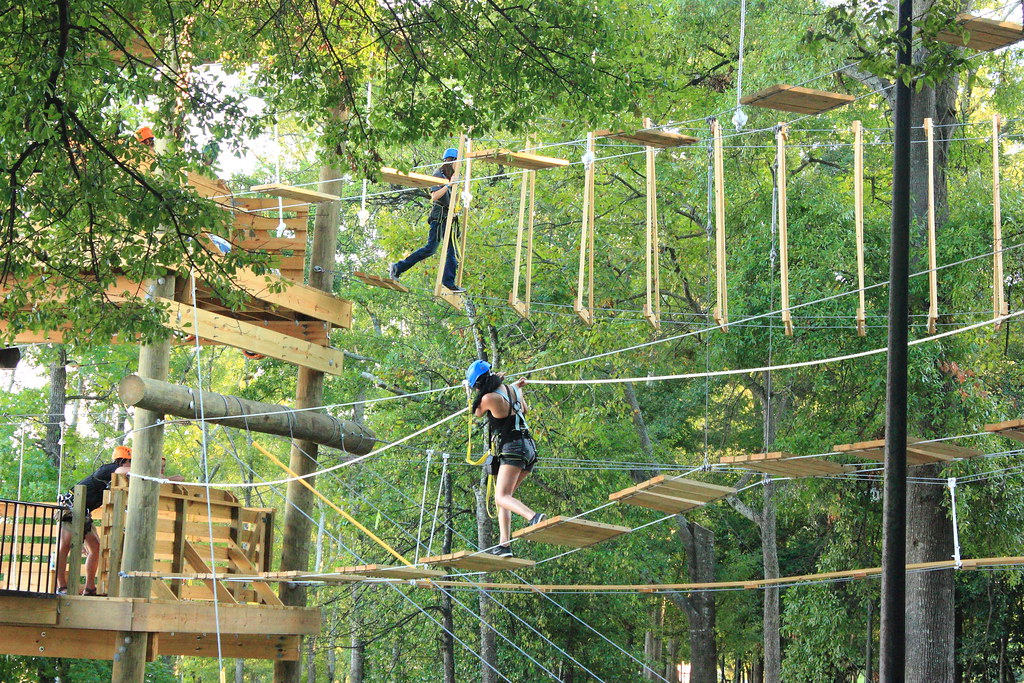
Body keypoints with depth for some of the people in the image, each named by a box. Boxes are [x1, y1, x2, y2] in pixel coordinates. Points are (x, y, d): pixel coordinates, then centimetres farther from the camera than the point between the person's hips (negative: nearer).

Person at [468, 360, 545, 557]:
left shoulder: (489, 398, -12)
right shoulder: (512, 389, 11)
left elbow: (478, 413, 11)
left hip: (513, 447, -9)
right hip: (529, 446, 9)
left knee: (502, 497, -18)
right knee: (503, 497, 12)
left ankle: (534, 517, -44)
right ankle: (504, 544, 3)